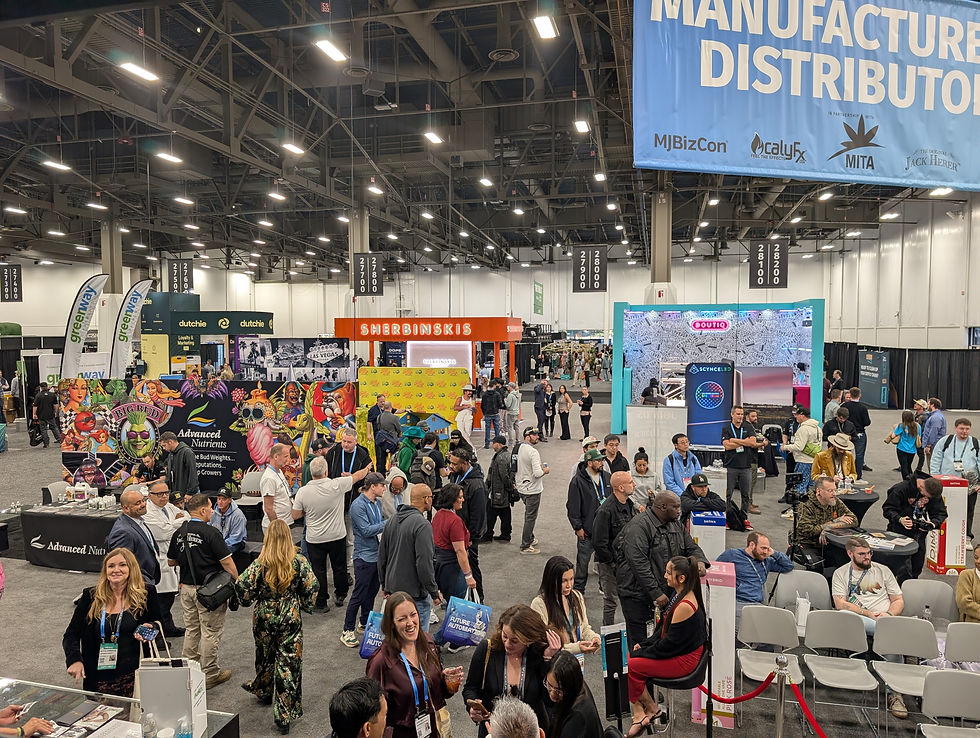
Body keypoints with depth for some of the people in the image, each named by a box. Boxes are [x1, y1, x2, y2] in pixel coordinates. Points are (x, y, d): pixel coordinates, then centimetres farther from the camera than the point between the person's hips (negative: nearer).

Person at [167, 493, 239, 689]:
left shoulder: (179, 533, 2)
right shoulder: (211, 533, -18)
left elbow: (171, 561, 13)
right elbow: (227, 562, -17)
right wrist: (237, 582, -6)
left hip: (186, 587, 7)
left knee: (191, 630, 18)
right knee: (210, 632, 4)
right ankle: (209, 674, 12)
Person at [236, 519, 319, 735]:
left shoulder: (260, 564, -14)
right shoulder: (299, 562, -13)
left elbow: (242, 587, -13)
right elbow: (311, 587, -11)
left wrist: (250, 600, 8)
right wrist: (305, 605, 8)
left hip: (264, 617, 1)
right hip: (291, 618, -1)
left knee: (265, 656, 24)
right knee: (289, 662, 5)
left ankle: (264, 692, 49)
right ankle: (285, 716, 8)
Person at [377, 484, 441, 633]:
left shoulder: (392, 521, 7)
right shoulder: (422, 525, -19)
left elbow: (381, 556, 14)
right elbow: (424, 564, -22)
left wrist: (384, 585, 23)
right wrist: (434, 592, -12)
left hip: (393, 588, 8)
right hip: (415, 593, -8)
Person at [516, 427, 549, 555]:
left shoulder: (519, 448, 5)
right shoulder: (533, 452, -23)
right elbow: (537, 473, -28)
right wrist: (545, 471, -7)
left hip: (522, 487, 9)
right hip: (532, 489, -9)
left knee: (528, 514, 23)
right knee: (530, 517, 1)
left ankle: (530, 538, 37)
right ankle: (525, 546, 7)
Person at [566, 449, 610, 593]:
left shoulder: (607, 477, 5)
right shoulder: (578, 481, -12)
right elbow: (572, 507, -10)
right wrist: (578, 527, -11)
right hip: (586, 530, -4)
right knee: (583, 561, 6)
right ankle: (579, 589, 21)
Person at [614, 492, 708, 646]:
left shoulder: (676, 526, 10)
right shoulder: (638, 527, -17)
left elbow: (691, 548, 18)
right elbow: (639, 564, -22)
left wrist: (699, 561, -7)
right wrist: (656, 594, -24)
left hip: (665, 591, 7)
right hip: (637, 593, -7)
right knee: (638, 641, 0)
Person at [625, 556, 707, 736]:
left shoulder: (685, 606, -27)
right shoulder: (679, 595, 3)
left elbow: (670, 643, -22)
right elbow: (663, 629, 12)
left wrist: (642, 652, -11)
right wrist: (643, 644, 2)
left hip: (683, 660, -9)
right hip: (675, 651, 9)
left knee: (629, 666, -10)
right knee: (626, 657, -2)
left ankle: (652, 708, 13)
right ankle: (639, 714, 2)